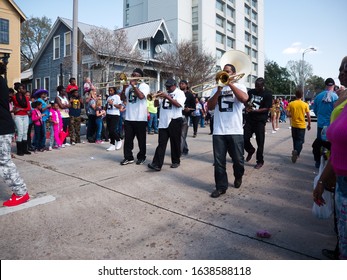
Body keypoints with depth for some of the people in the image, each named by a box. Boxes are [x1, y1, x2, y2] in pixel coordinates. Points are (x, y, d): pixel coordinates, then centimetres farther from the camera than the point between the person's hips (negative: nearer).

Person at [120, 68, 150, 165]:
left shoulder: (144, 86, -2)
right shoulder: (129, 85, 13)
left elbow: (141, 96, -21)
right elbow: (122, 98, 9)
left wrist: (134, 85, -15)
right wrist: (124, 88, -6)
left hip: (140, 118, -5)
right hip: (128, 117, 5)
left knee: (141, 139, 5)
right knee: (128, 139, 5)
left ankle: (141, 157, 18)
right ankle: (128, 157, 13)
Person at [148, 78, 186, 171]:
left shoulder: (180, 93, 0)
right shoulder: (164, 94, 18)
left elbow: (178, 104, -17)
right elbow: (156, 104, 17)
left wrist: (167, 97, -19)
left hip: (174, 121, -4)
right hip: (163, 122, 5)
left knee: (175, 143, 5)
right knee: (161, 143, -3)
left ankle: (176, 161, 19)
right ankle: (157, 164, -8)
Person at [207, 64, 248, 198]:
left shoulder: (239, 86, 6)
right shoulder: (217, 89, 14)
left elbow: (244, 98, -17)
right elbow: (210, 106, 2)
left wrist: (230, 83, -12)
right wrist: (219, 90, -7)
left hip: (235, 131, -2)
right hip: (218, 131, 2)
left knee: (238, 159, 7)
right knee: (219, 161, 1)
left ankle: (238, 177, 36)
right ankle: (221, 186, 12)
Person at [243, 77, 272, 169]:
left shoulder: (268, 95, -5)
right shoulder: (251, 91, 8)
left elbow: (266, 109, -11)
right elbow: (245, 101, 19)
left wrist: (253, 110, -21)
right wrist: (247, 107, -4)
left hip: (260, 121, -4)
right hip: (249, 119, 4)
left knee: (260, 142, 1)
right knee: (245, 138, 2)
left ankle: (260, 161, 15)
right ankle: (251, 151, 33)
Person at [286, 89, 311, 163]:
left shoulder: (291, 104, -4)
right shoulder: (305, 104, -6)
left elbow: (288, 114, -9)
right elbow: (308, 116, -5)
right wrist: (309, 124, 7)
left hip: (294, 125, 2)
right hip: (302, 125, -2)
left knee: (295, 140, 17)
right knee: (300, 140, 2)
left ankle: (296, 152, 25)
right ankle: (296, 152, -21)